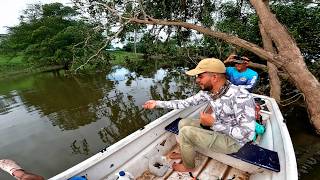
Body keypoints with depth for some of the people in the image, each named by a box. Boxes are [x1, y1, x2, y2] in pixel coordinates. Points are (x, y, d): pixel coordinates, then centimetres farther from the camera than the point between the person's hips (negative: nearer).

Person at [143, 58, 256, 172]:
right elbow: (186, 102, -4)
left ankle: (188, 167, 9)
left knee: (185, 132, -20)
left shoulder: (240, 96, -32)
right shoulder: (207, 91, -10)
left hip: (232, 140, -7)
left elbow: (247, 135, -32)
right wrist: (157, 103, -6)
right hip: (215, 127, 7)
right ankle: (185, 153, 27)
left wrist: (213, 123, -30)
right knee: (183, 123, 3)